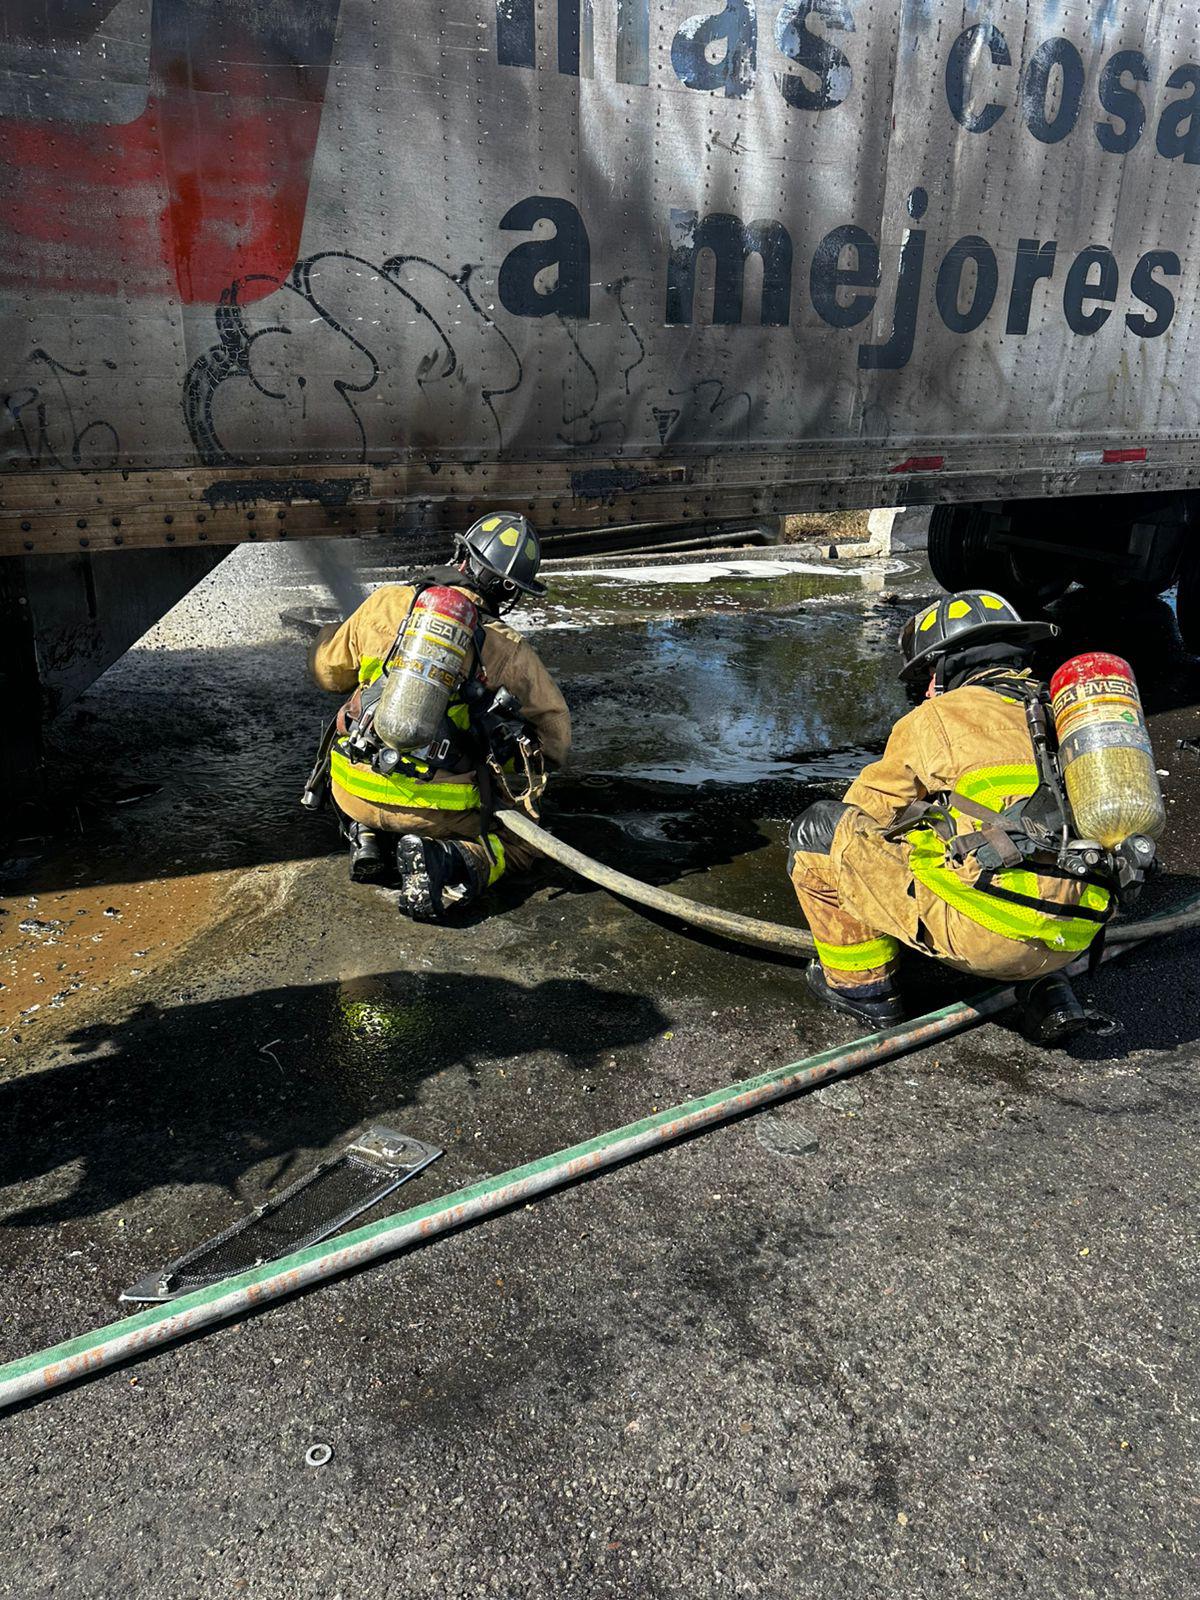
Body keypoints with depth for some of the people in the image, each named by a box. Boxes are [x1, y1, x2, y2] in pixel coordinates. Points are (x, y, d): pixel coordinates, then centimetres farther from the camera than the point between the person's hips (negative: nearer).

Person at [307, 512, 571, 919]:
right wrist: (495, 758, 21)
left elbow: (328, 672, 13)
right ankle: (455, 862, -10)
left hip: (354, 792, 3)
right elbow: (555, 737, 5)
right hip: (438, 808, -3)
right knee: (524, 839, 20)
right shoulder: (508, 649, -6)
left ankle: (367, 838, 7)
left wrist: (332, 633, 35)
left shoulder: (386, 604, -2)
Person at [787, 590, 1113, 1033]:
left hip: (986, 933, -7)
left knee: (818, 829, 7)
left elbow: (868, 811, 14)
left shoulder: (936, 719, 4)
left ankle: (861, 984, 18)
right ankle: (1044, 987, 23)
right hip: (1072, 940, 7)